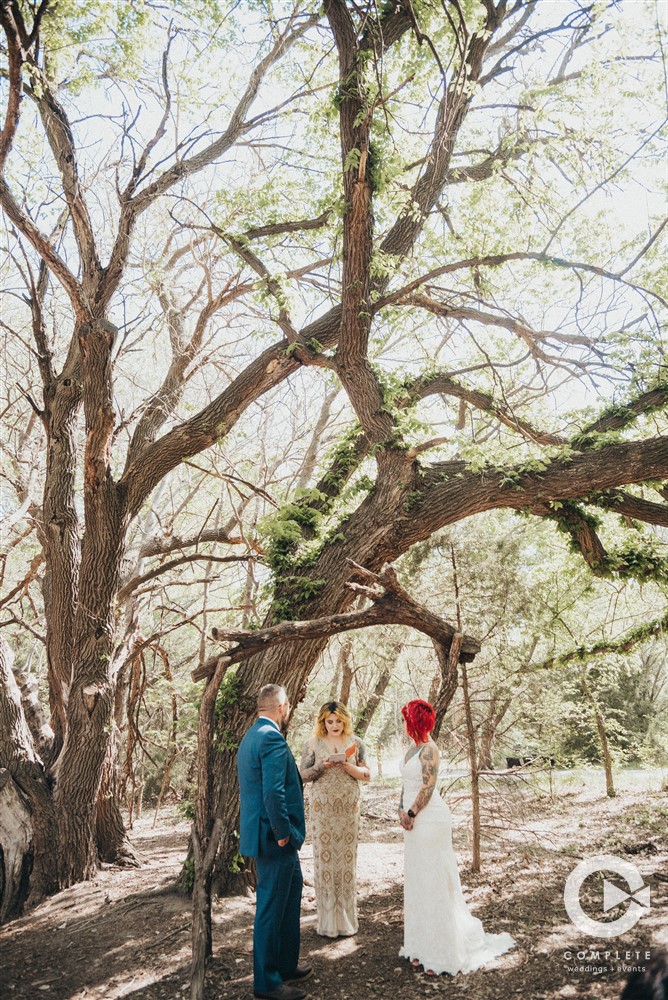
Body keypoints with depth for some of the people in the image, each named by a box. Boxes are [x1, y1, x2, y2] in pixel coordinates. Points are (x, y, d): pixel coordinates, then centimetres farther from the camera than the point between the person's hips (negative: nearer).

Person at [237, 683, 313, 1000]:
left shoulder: (250, 736, 12)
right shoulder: (272, 738, -21)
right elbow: (273, 792, -28)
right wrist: (282, 833, -18)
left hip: (265, 834, 10)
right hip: (274, 838, -10)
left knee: (292, 889, 22)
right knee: (271, 907, 3)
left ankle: (286, 964, 35)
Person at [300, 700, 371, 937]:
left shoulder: (355, 743, 4)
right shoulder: (314, 743, 0)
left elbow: (367, 775, 5)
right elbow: (302, 775, 1)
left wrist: (350, 768, -14)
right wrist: (321, 766, -16)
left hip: (348, 808, 1)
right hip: (322, 808, -1)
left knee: (347, 858, 3)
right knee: (324, 858, -1)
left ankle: (346, 920, 16)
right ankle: (327, 922, 11)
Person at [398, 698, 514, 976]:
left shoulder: (429, 749, -15)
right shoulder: (413, 749, 11)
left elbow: (427, 787, -19)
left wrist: (411, 814, -13)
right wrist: (402, 810, 3)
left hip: (430, 820, -9)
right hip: (414, 821, 9)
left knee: (432, 883, -1)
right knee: (417, 883, 14)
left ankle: (442, 954, 10)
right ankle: (424, 946, 25)